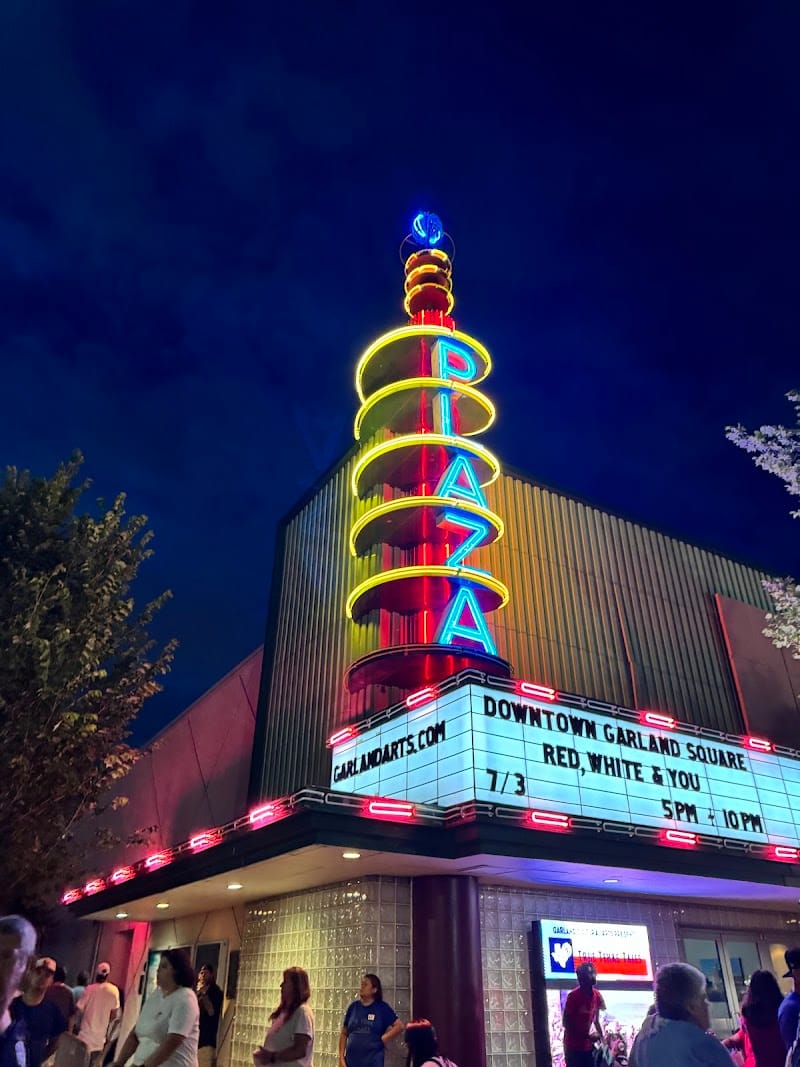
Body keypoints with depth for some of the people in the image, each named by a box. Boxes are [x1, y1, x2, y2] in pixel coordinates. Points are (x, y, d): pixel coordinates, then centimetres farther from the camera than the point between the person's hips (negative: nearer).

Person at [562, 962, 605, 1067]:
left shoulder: (596, 995, -1)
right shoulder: (574, 996, -20)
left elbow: (595, 1020, 11)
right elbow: (566, 1023, -16)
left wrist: (602, 1038, 2)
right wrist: (588, 1035, -19)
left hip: (588, 1046, 6)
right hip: (573, 1046, -6)